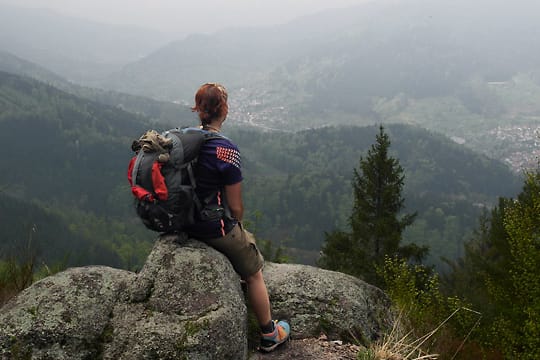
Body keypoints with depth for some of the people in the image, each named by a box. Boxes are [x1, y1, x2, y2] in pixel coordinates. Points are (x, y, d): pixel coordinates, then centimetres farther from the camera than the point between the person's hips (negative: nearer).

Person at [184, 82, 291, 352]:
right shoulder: (226, 150, -24)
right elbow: (235, 206, -17)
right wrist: (236, 224, 6)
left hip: (185, 223, 7)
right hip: (216, 228, -7)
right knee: (254, 274, 16)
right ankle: (269, 335, 31)